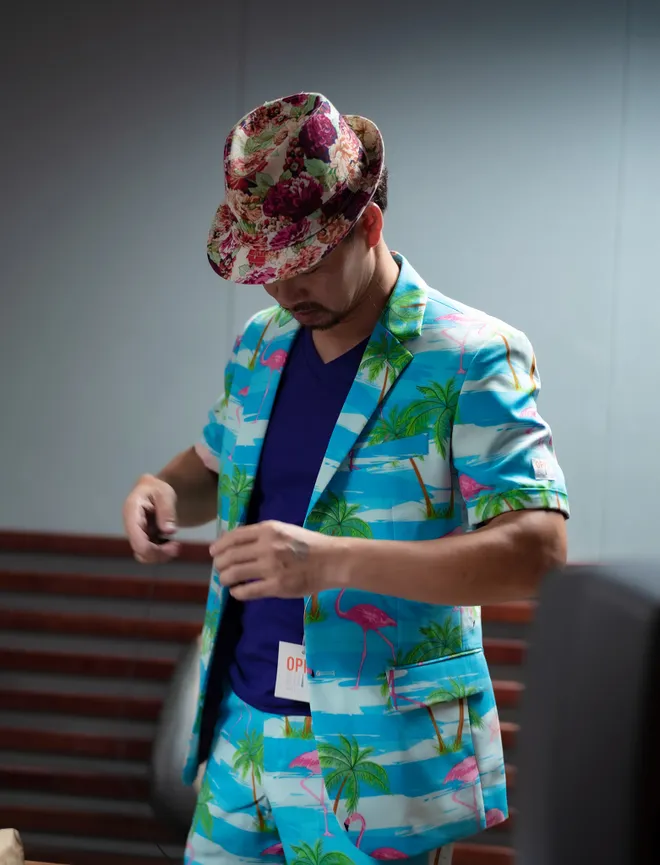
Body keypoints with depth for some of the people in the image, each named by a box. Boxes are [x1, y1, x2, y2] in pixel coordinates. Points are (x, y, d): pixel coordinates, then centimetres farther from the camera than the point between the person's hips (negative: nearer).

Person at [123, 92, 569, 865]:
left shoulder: (469, 358, -14)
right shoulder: (260, 345, 7)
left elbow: (538, 549, -22)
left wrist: (332, 561, -32)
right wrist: (165, 491, -3)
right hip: (238, 731, 6)